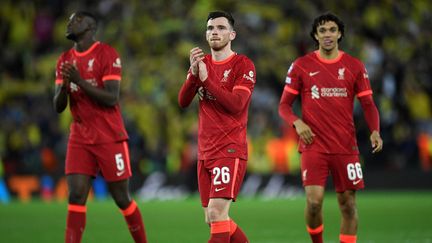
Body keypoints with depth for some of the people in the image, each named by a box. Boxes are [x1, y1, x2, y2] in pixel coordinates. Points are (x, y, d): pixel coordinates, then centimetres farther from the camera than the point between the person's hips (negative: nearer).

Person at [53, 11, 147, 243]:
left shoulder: (107, 54, -8)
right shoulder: (65, 60, 10)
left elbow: (111, 98, -16)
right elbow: (58, 107, 6)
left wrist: (80, 81, -24)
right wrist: (64, 85, -14)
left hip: (110, 137, -4)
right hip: (80, 139, 4)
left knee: (122, 199, 3)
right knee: (76, 196, -8)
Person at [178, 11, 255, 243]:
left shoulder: (243, 65, -6)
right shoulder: (201, 63, 13)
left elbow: (236, 104, -19)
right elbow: (183, 101, 2)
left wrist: (206, 79, -21)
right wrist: (193, 74, -14)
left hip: (230, 150, -7)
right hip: (205, 152, 7)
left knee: (216, 212, -18)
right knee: (213, 219, 8)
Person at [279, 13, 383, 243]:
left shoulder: (355, 66, 6)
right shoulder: (301, 66, 4)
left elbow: (368, 105, 7)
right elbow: (284, 105, 7)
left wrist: (375, 131, -12)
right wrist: (297, 123, -14)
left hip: (345, 145, 2)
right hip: (313, 144, -2)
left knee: (348, 203, 2)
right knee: (314, 200, -14)